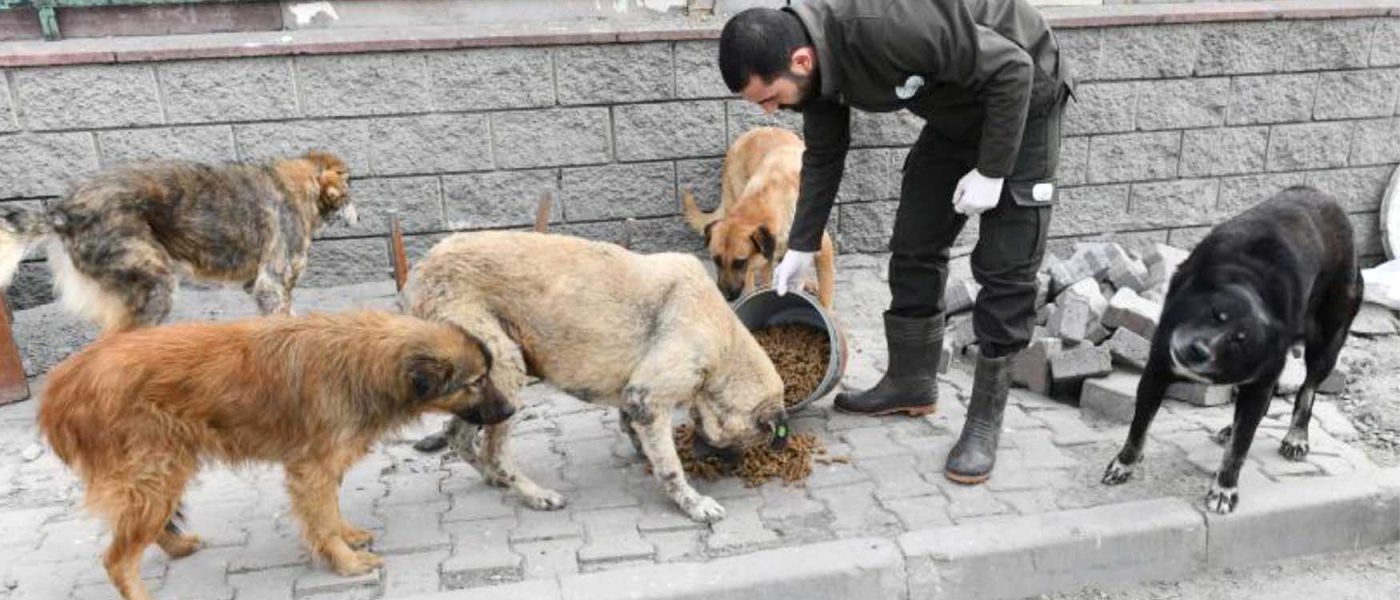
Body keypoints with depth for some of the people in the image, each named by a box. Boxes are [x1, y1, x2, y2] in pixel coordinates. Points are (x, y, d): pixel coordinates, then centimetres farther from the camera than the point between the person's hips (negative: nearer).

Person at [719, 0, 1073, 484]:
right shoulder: (814, 57, -12)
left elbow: (1012, 68, -29)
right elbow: (823, 156, 4)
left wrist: (990, 172, -24)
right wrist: (801, 247, 5)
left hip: (1018, 100, -7)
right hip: (955, 111, 8)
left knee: (1005, 270, -7)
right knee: (914, 248, 7)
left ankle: (985, 423, 2)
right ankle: (911, 383, 22)